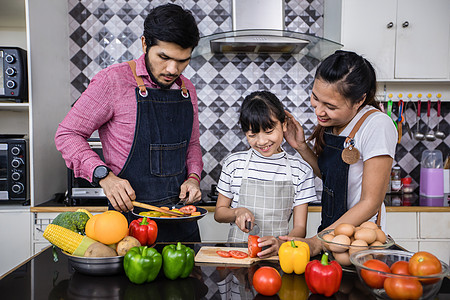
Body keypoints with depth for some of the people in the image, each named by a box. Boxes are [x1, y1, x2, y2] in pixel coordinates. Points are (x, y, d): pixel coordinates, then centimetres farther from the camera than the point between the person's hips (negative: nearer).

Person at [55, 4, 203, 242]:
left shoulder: (187, 89, 8)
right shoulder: (113, 81, -10)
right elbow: (67, 135, -7)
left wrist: (193, 176, -1)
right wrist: (104, 175, -21)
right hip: (131, 213, -5)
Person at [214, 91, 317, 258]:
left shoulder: (301, 170, 2)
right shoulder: (234, 163, 3)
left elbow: (300, 228, 1)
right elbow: (219, 213, 13)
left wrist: (279, 243, -19)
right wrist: (238, 212, -8)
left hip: (278, 254, 0)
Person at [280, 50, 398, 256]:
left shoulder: (377, 126, -19)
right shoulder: (331, 120, 2)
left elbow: (370, 204, -17)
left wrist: (316, 243, -21)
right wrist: (301, 147, -3)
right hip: (330, 231, 4)